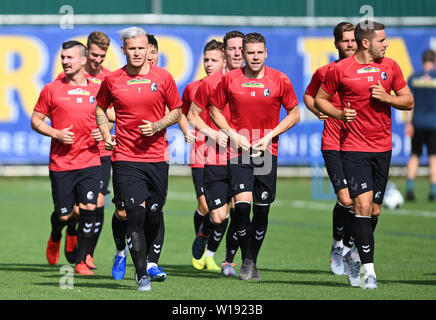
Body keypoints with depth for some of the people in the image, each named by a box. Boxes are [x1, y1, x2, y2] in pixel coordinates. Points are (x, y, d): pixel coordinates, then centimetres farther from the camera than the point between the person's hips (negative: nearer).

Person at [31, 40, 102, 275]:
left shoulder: (96, 90, 6)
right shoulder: (52, 90, 0)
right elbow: (36, 121, 5)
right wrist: (56, 134, -11)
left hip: (89, 161, 1)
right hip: (60, 164, -1)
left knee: (89, 209, -11)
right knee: (63, 214, 1)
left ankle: (81, 261, 2)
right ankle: (55, 238, 38)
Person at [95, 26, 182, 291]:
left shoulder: (162, 77, 1)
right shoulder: (112, 80, 2)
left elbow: (176, 111, 10)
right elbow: (100, 109, 20)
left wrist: (157, 126, -8)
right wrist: (107, 135, 5)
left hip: (157, 157, 1)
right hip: (125, 158, -1)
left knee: (154, 215, 6)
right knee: (135, 213, -13)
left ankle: (151, 262, 31)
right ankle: (142, 275, -12)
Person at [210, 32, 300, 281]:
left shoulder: (280, 80, -2)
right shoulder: (230, 79, -1)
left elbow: (294, 114, 5)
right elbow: (215, 110, 11)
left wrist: (270, 135, -7)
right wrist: (233, 134, -4)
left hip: (267, 151, 1)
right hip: (239, 151, -1)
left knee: (262, 209, 3)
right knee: (242, 203, -16)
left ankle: (254, 261, 20)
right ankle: (246, 260, -1)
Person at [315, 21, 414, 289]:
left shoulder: (390, 66, 6)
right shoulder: (340, 70, -5)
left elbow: (408, 102, 10)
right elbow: (319, 99, 7)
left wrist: (386, 97, -9)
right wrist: (340, 113, -11)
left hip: (383, 148, 4)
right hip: (354, 147, -4)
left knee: (374, 210, 8)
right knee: (363, 204, -14)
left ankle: (359, 254, 30)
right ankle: (369, 271, -15)